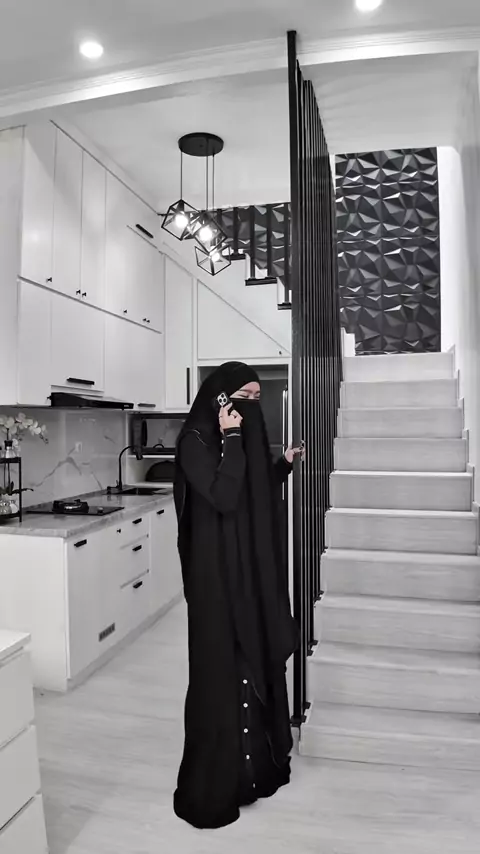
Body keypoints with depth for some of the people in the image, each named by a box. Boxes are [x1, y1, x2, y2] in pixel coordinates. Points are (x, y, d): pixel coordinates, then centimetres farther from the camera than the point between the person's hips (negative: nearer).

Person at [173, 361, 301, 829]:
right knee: (223, 669, 2)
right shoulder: (195, 440, -14)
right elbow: (223, 497, -26)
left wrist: (284, 465, 12)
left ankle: (257, 760, 39)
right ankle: (212, 785, 21)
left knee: (256, 659, 19)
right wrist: (231, 440, -24)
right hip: (218, 576, -8)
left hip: (254, 571, 8)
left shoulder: (247, 436, 9)